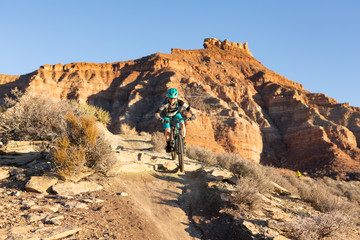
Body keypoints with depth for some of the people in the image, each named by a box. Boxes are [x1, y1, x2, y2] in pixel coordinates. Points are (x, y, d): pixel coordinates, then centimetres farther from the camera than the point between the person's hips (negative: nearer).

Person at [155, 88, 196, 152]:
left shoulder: (179, 102, -32)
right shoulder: (165, 103, -38)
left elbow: (189, 109, -28)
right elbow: (157, 113, -40)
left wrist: (192, 114, -47)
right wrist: (159, 118, -61)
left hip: (176, 114, 2)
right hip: (167, 116, -1)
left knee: (182, 124, -25)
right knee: (167, 131, -18)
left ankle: (182, 141, -10)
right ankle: (168, 145, 10)